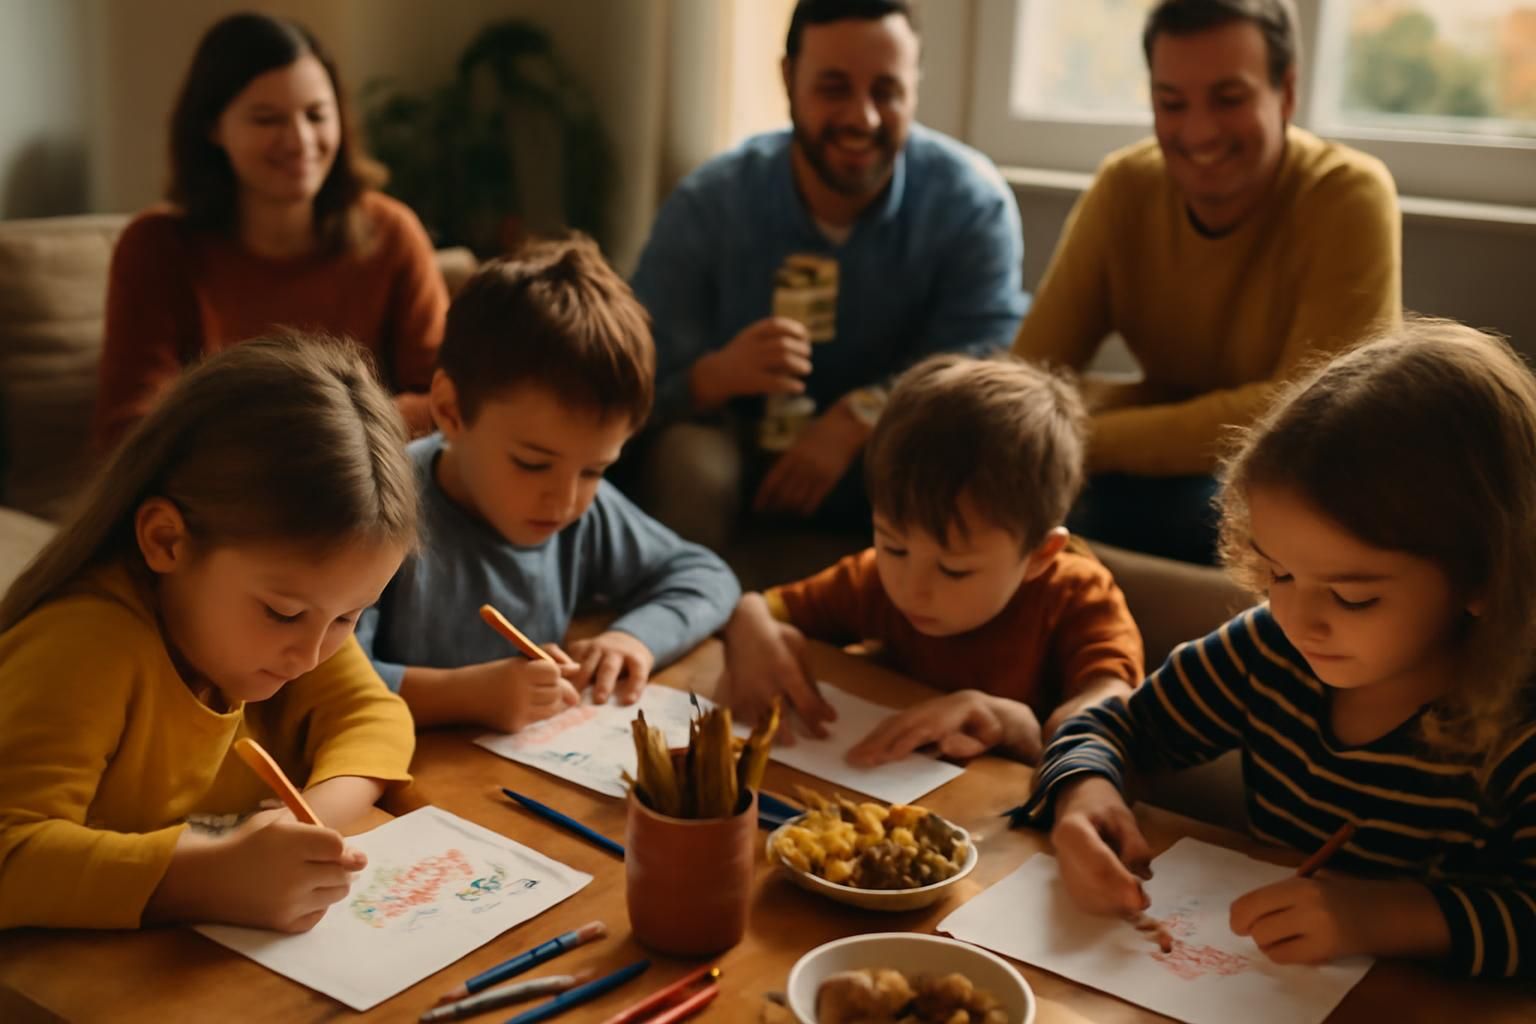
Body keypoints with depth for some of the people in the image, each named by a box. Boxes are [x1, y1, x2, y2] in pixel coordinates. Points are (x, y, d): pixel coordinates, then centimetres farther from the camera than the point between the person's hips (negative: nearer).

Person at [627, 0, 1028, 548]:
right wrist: (715, 376, -41)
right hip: (747, 444, -1)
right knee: (687, 458, -32)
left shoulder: (973, 200, -13)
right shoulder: (706, 205, -15)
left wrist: (860, 415, -37)